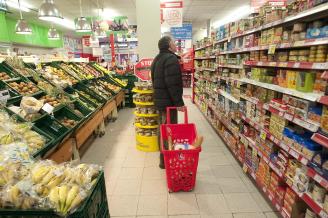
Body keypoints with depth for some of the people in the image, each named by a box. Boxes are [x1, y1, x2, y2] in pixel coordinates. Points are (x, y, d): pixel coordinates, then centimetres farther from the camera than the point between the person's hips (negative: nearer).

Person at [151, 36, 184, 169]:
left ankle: (163, 157, 35)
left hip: (159, 99, 10)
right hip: (168, 101, -10)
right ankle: (166, 161, 6)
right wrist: (179, 102, -21)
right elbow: (173, 84, -24)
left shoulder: (157, 59, 17)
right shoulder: (171, 59, -16)